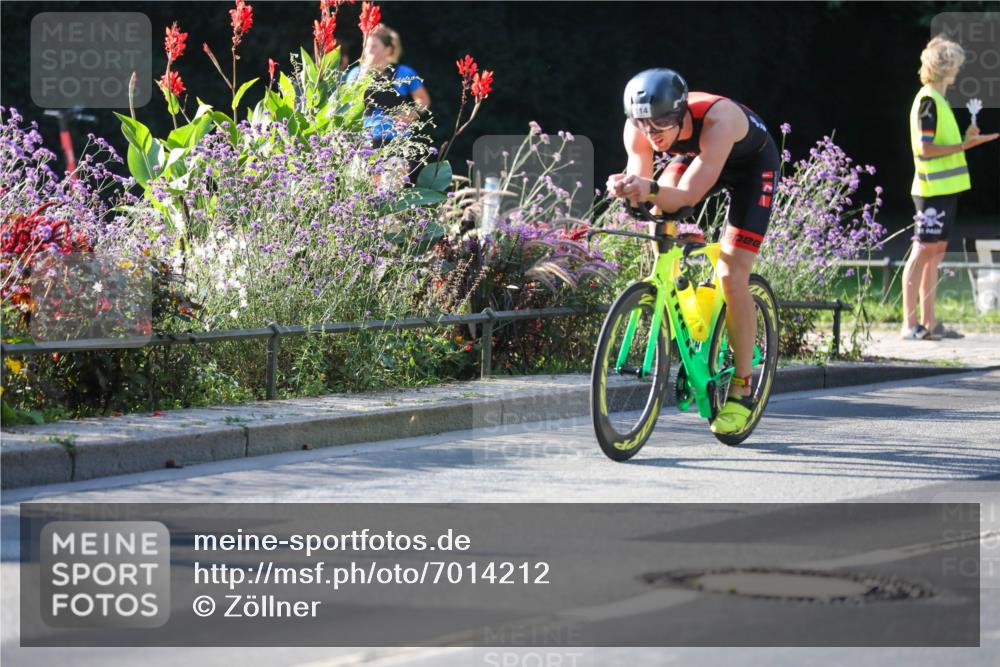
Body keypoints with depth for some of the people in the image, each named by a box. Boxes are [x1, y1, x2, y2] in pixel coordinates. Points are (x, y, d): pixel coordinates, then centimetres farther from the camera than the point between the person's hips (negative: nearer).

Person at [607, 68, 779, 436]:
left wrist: (651, 190, -64)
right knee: (660, 210, -26)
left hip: (752, 164, -5)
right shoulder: (637, 128, -29)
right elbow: (641, 180, -30)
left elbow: (689, 196, -44)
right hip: (696, 157, 5)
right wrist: (627, 188, -54)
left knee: (732, 275, -15)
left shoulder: (717, 119, -43)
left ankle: (742, 388, -4)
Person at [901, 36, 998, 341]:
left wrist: (966, 141, 9)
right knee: (923, 251, -8)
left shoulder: (939, 99, 17)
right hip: (933, 189, -10)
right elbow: (926, 148, -18)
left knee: (935, 252, 9)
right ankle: (910, 324, -6)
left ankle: (928, 323, 12)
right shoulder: (928, 101, -12)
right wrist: (963, 145, -19)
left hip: (945, 188, 10)